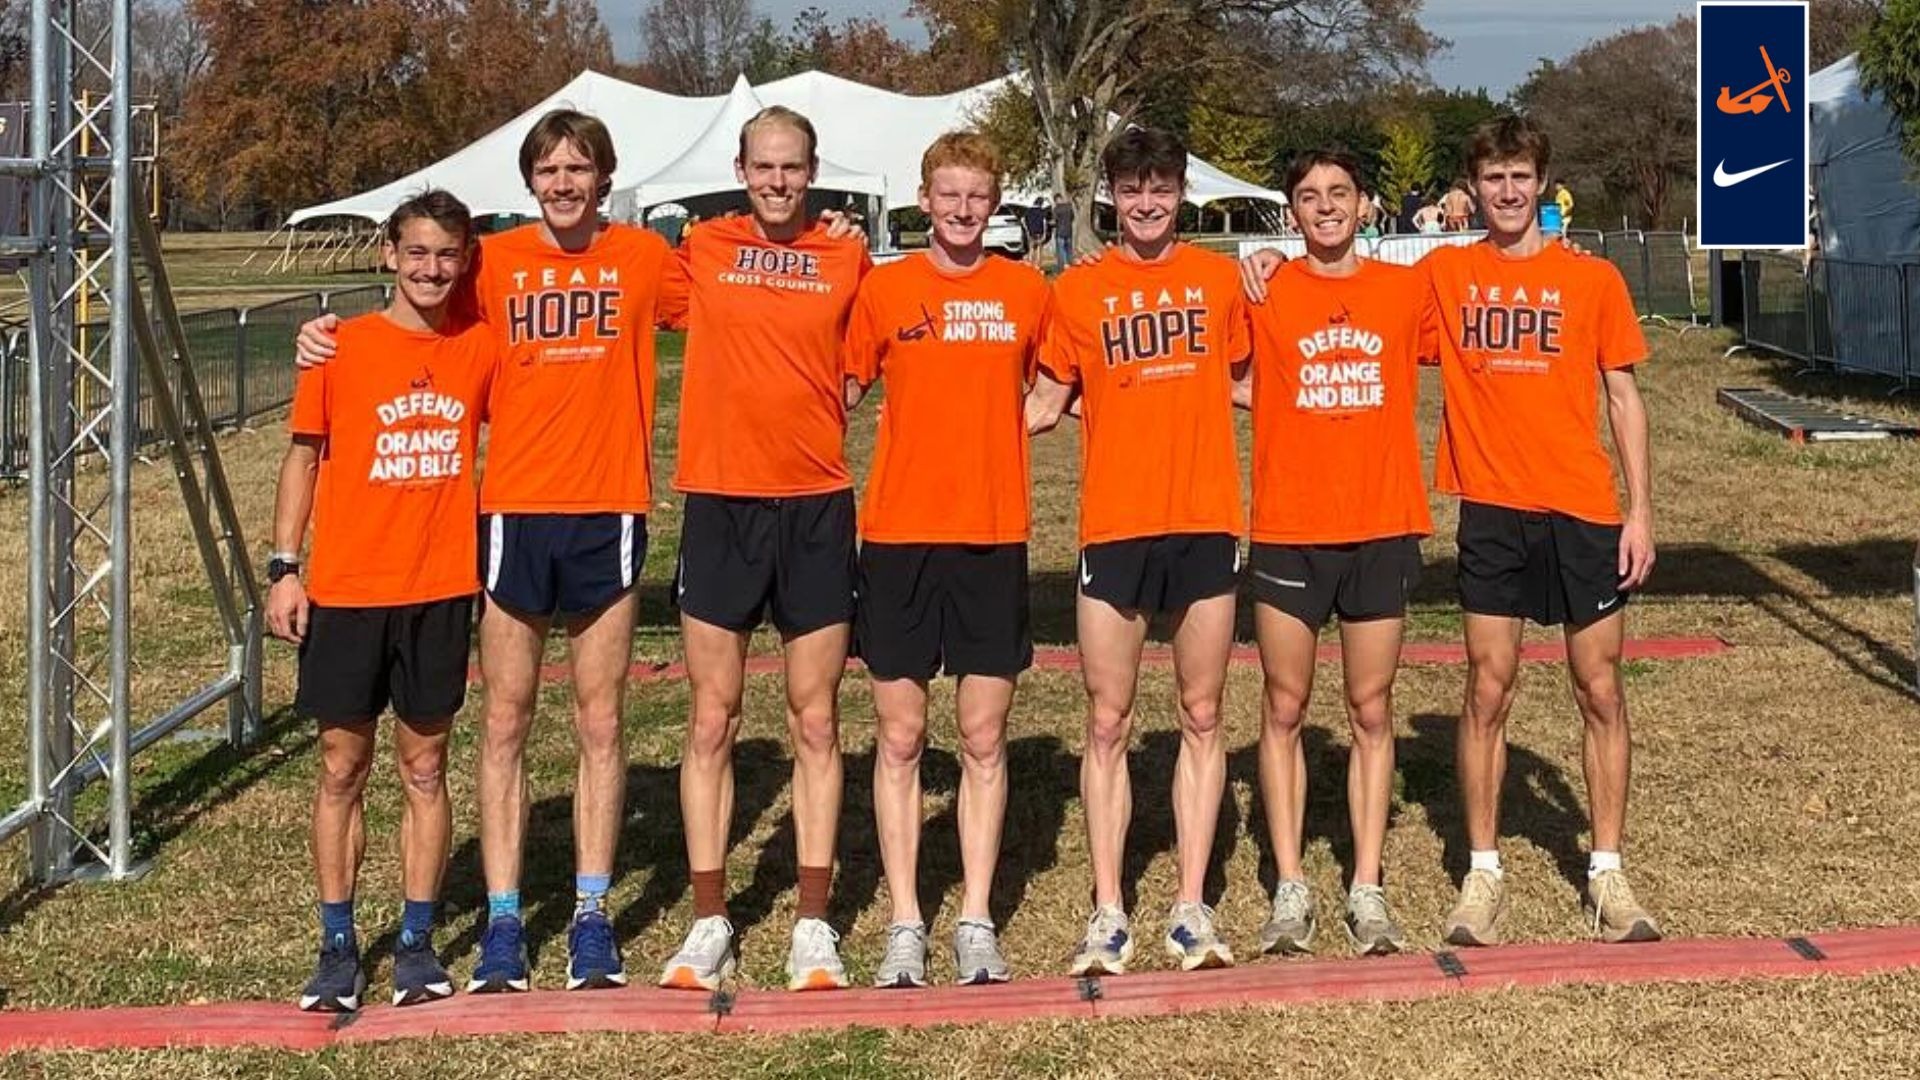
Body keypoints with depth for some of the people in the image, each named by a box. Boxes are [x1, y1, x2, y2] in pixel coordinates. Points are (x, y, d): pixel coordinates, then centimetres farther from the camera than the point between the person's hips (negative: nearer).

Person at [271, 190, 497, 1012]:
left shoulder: (481, 349, 2)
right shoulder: (340, 347, -2)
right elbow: (304, 456, 3)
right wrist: (283, 566, -4)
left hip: (441, 590, 1)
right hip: (345, 591, -1)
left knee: (424, 767, 7)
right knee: (343, 767, 5)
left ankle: (417, 943, 16)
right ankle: (337, 947, 13)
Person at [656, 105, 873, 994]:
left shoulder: (847, 258, 4)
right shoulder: (701, 252, 3)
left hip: (817, 505, 0)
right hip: (720, 503, 0)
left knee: (815, 723, 5)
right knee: (712, 722, 4)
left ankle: (813, 924, 13)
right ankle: (709, 922, 12)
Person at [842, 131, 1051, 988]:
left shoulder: (1027, 291, 5)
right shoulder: (883, 289, 2)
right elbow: (840, 394, 6)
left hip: (994, 537, 1)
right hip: (899, 534, -1)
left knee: (983, 738, 5)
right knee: (900, 738, 3)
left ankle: (976, 921, 13)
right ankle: (905, 924, 10)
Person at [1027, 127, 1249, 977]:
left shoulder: (1220, 279, 6)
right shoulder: (1078, 291, 3)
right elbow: (1044, 403, 7)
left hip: (1206, 522, 1)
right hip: (1114, 528, -1)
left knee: (1202, 717, 6)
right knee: (1108, 724, 2)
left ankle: (1192, 906, 12)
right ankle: (1108, 914, 8)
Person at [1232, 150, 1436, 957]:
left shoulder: (1407, 290, 4)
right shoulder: (1264, 294, 1)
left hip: (1383, 528, 1)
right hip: (1289, 531, -1)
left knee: (1371, 711, 6)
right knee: (1284, 709, 4)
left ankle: (1367, 889, 13)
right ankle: (1290, 889, 12)